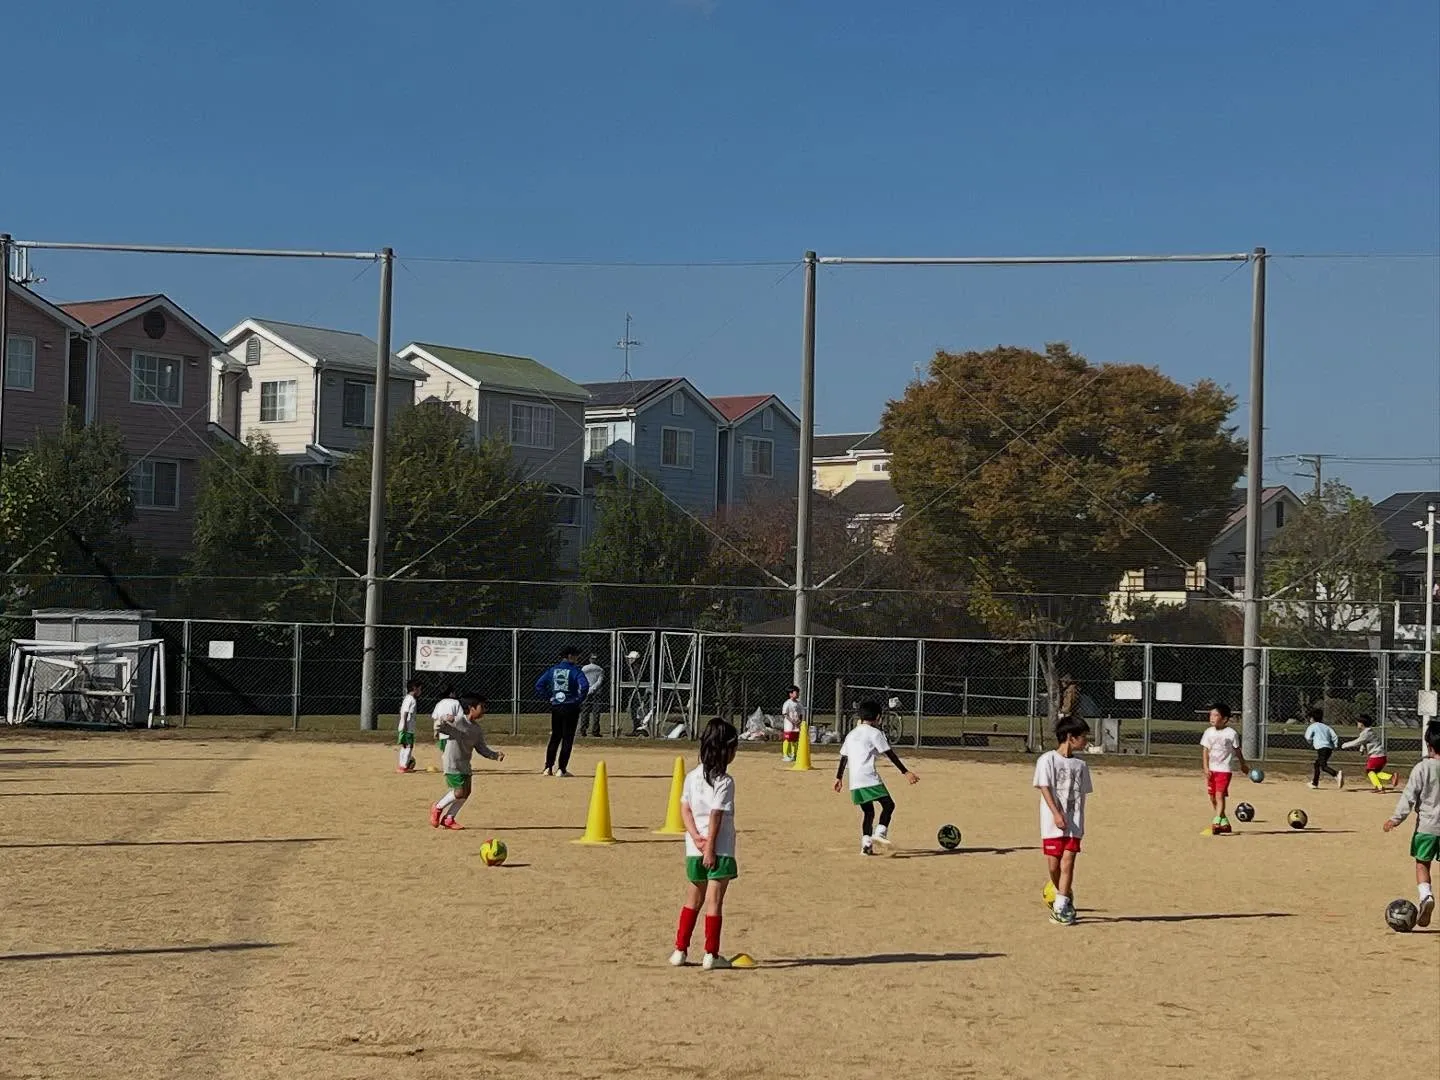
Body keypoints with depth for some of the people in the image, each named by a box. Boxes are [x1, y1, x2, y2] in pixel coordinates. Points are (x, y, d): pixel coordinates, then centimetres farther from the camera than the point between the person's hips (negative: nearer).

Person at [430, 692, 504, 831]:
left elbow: (482, 748, 10)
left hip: (465, 765, 8)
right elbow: (438, 726, -18)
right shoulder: (457, 721, -15)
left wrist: (495, 755, -5)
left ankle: (448, 819, 19)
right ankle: (437, 808, 11)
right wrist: (444, 721, -41)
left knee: (466, 792, 6)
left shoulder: (477, 729, 6)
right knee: (459, 791, -12)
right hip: (452, 763, -8)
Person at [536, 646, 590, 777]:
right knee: (567, 738, 2)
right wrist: (579, 699, -11)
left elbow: (539, 685, 6)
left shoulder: (552, 669, 6)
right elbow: (584, 685, -24)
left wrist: (549, 698, 10)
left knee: (555, 737, 15)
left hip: (555, 707, 5)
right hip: (571, 707, -5)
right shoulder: (575, 671, -9)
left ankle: (548, 767, 11)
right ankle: (561, 769, 0)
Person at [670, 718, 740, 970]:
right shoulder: (724, 781, -14)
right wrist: (709, 847, -15)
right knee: (714, 901, -1)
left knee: (693, 900, 17)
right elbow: (716, 816, -17)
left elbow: (685, 809, 3)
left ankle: (680, 950, 17)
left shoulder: (692, 776, 7)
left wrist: (696, 837, -5)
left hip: (694, 848, 6)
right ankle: (711, 955, 2)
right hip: (720, 849, -6)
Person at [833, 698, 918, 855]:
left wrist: (838, 778, 28)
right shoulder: (875, 733, -1)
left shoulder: (851, 735, 19)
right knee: (888, 804, -3)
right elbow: (890, 754, -5)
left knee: (867, 810, 13)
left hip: (854, 781, 7)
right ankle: (880, 832, -21)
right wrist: (905, 772, -5)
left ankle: (866, 843, 3)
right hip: (869, 777, -7)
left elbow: (843, 758, 21)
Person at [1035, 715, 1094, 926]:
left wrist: (1080, 822, 12)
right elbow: (1045, 788, -11)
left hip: (1074, 823, 3)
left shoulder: (1080, 764, 9)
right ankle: (1066, 898, 26)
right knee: (1053, 864, 3)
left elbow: (1082, 794, 14)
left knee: (1067, 863, -8)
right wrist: (1057, 814, -21)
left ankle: (1061, 906, -7)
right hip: (1052, 822, -3)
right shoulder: (1047, 760, -5)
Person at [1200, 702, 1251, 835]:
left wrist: (1243, 764, 16)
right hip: (1211, 769, 5)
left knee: (1220, 795, -15)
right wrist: (1206, 768, -7)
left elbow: (1237, 750, 6)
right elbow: (1205, 751, 2)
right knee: (1212, 797, 9)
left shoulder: (1231, 733, -7)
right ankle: (1225, 823, 23)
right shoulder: (1209, 733, 3)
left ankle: (1216, 823, -19)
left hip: (1225, 769, -5)